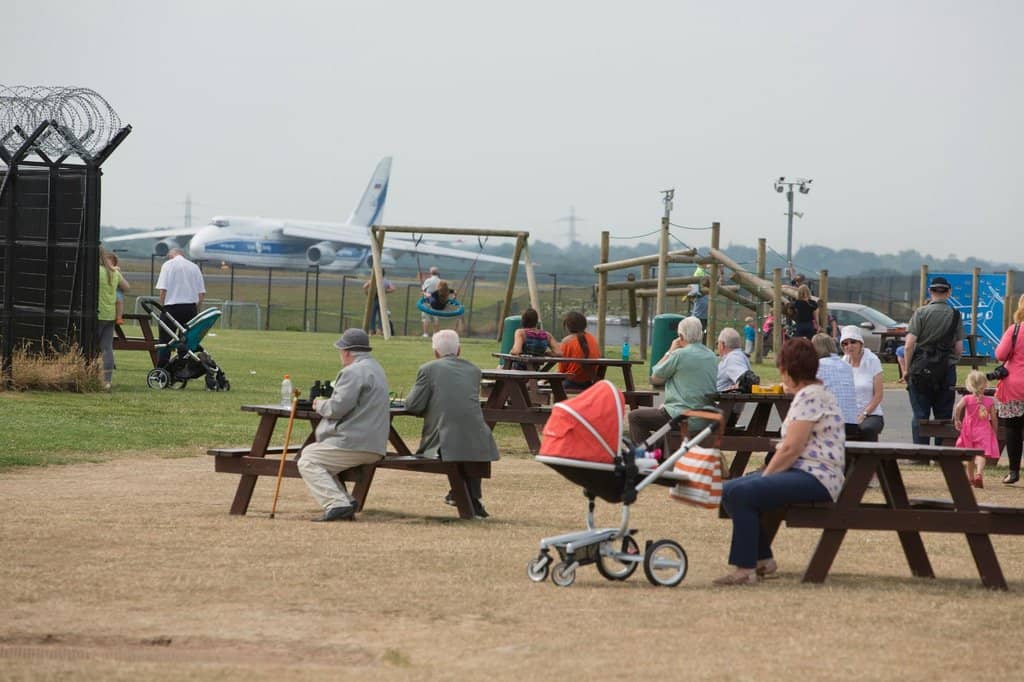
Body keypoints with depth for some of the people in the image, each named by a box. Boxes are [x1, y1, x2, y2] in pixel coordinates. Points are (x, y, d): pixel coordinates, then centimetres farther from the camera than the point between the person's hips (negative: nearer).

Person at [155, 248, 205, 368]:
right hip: (190, 307, 3)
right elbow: (202, 293, 7)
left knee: (166, 340, 1)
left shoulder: (168, 265, 0)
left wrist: (162, 306, 0)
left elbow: (163, 289, -9)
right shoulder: (194, 267, 11)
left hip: (172, 305, -3)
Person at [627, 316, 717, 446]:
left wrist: (669, 352, 6)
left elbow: (655, 379, -1)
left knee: (635, 416, 6)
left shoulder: (680, 354, -15)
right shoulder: (712, 356, 9)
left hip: (681, 416, -8)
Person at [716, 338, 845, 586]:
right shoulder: (809, 394, 21)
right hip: (803, 473, 11)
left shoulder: (810, 397, -13)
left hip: (816, 479, -11)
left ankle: (746, 569, -28)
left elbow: (791, 449, -18)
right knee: (730, 489, 9)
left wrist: (765, 476, -8)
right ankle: (763, 560, 13)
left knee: (741, 493, -28)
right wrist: (766, 473, 16)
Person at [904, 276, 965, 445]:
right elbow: (959, 349, 0)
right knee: (944, 417, 8)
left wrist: (907, 369, 0)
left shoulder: (921, 313, -4)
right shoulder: (955, 315, 1)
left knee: (920, 416, 3)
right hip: (947, 371, 2)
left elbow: (909, 345, -10)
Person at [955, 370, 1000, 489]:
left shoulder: (967, 399, -3)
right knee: (981, 454, -11)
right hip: (984, 431, -1)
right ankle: (979, 473, -37)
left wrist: (956, 420, -8)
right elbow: (994, 419, 2)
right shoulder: (990, 401, 0)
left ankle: (971, 478, 30)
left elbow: (958, 407, -22)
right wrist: (994, 432, 16)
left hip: (969, 431, 1)